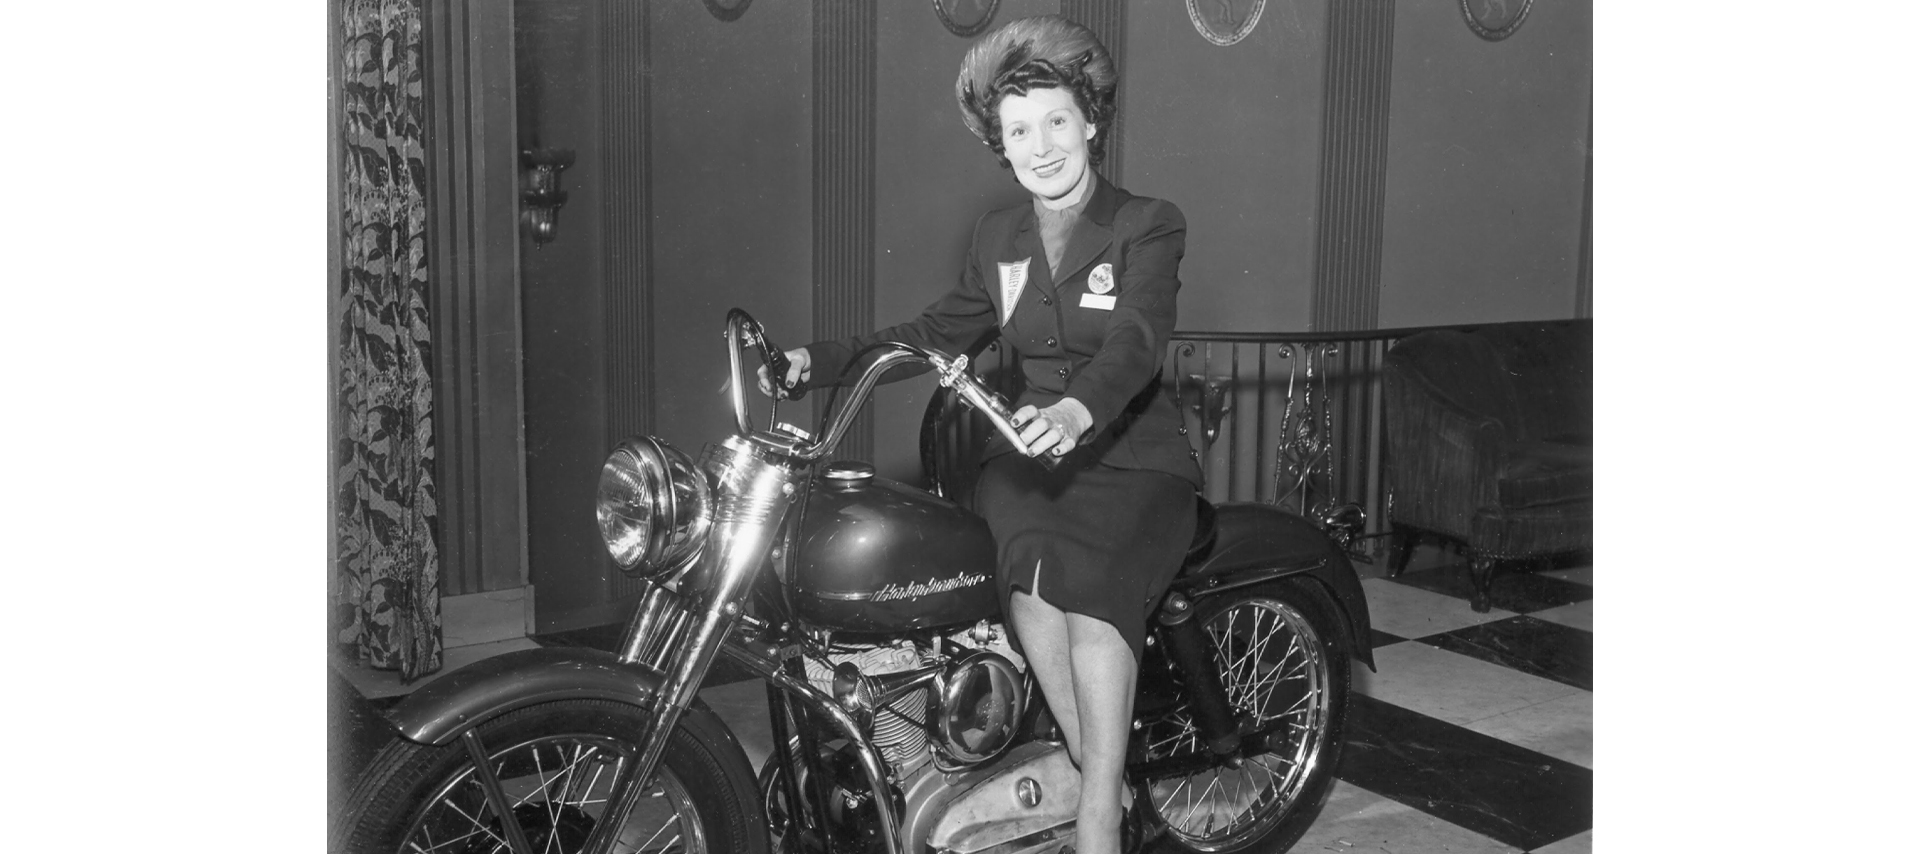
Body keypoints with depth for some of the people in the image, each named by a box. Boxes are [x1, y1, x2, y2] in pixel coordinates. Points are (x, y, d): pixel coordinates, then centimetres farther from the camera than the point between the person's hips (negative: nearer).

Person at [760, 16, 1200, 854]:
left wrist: (1079, 409, -42)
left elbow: (1135, 337, -21)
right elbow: (937, 331, 20)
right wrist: (822, 360, 7)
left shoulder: (1147, 225, -4)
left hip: (1134, 457, -4)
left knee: (1090, 587, -32)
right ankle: (1107, 779, -17)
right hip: (1031, 449, 4)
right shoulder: (998, 238, 14)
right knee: (1033, 565, -29)